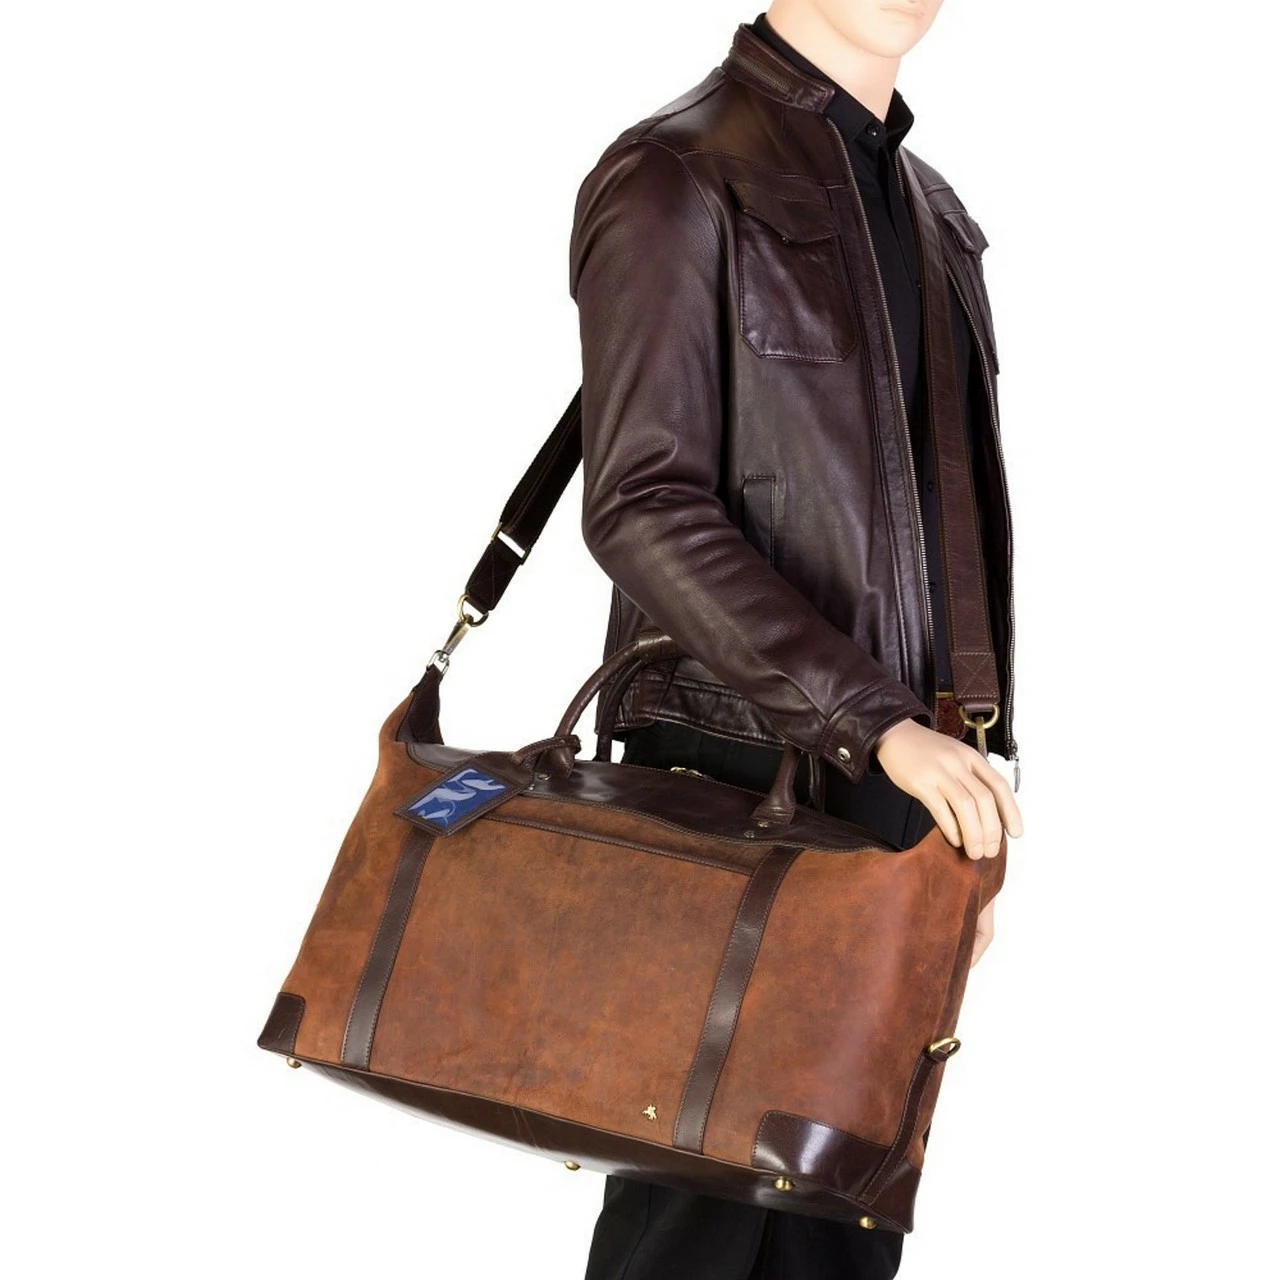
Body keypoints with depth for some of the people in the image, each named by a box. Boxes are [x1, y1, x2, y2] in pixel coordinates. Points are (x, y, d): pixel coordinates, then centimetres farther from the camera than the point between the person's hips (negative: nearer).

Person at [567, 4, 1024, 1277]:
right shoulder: (674, 179, -7)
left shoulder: (931, 209, 17)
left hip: (906, 788, 7)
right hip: (740, 785, -7)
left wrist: (967, 787, 17)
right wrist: (880, 722, -24)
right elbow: (645, 507, -17)